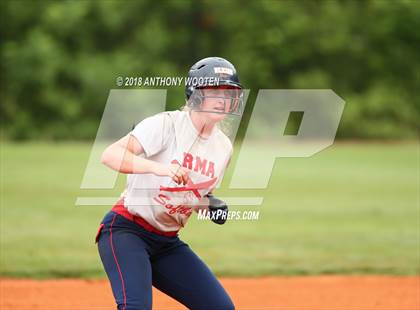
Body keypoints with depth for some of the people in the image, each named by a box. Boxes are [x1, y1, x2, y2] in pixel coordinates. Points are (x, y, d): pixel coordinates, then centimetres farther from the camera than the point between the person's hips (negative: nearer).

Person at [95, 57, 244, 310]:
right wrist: (158, 167, -41)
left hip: (168, 242, 7)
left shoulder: (223, 146, 8)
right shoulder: (166, 125, -14)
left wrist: (211, 204, -2)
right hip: (126, 231, -7)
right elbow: (110, 155, -26)